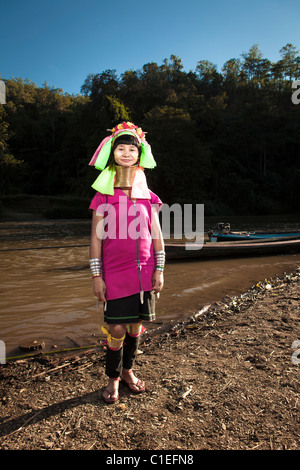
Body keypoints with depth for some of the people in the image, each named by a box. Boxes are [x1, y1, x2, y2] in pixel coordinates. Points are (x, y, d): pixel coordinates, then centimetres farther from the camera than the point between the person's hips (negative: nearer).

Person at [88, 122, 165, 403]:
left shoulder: (147, 196, 7)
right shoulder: (103, 195, 0)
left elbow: (156, 235, 8)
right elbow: (96, 237, -1)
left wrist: (159, 270, 3)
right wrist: (96, 275, -4)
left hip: (144, 270, 3)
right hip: (114, 271, -2)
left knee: (136, 322, 11)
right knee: (116, 327, -1)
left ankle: (128, 370, 34)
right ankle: (113, 378, 23)